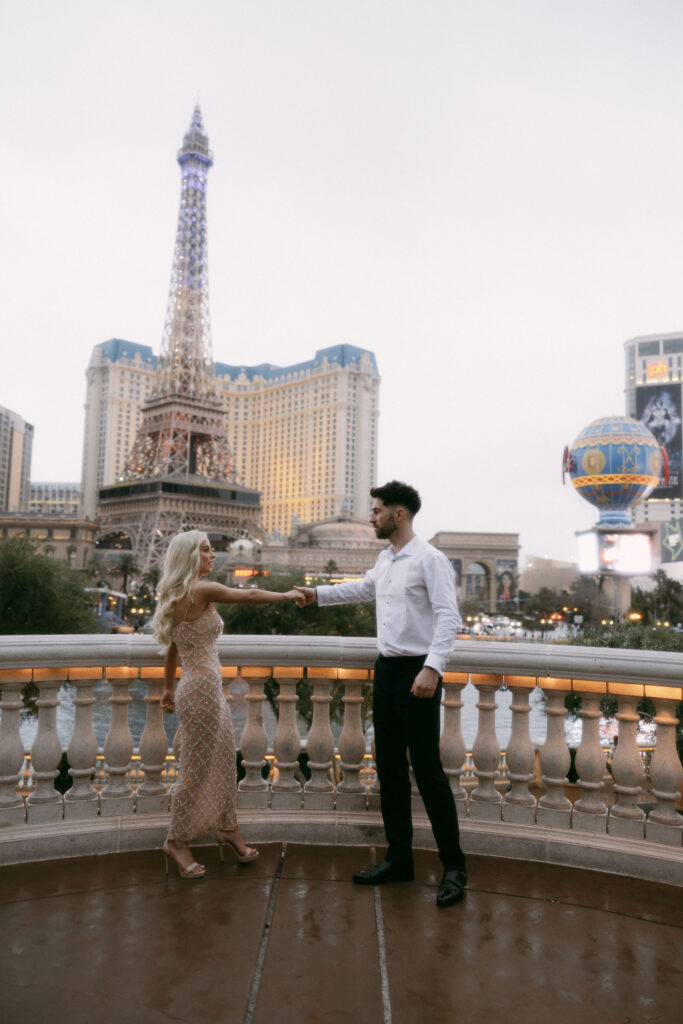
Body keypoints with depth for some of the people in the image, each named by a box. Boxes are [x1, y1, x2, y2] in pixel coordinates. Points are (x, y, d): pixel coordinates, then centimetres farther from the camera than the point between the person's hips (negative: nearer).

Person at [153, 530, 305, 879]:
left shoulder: (177, 596, 12)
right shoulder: (201, 590, -17)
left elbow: (172, 648, 19)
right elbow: (249, 596, -13)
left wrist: (168, 687, 27)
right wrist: (288, 595, 1)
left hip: (208, 690, 9)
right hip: (201, 691, -9)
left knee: (224, 763, 18)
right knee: (196, 770, 5)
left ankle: (227, 828, 32)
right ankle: (178, 841, 21)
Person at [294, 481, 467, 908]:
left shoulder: (430, 559, -14)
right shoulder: (386, 558, 12)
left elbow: (449, 616, -22)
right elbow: (365, 588, 31)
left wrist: (433, 668, -33)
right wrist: (317, 594, 33)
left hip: (417, 673, -8)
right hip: (387, 670, 9)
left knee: (428, 771, -2)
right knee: (390, 770, 14)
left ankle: (454, 867, 13)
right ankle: (399, 858, 27)